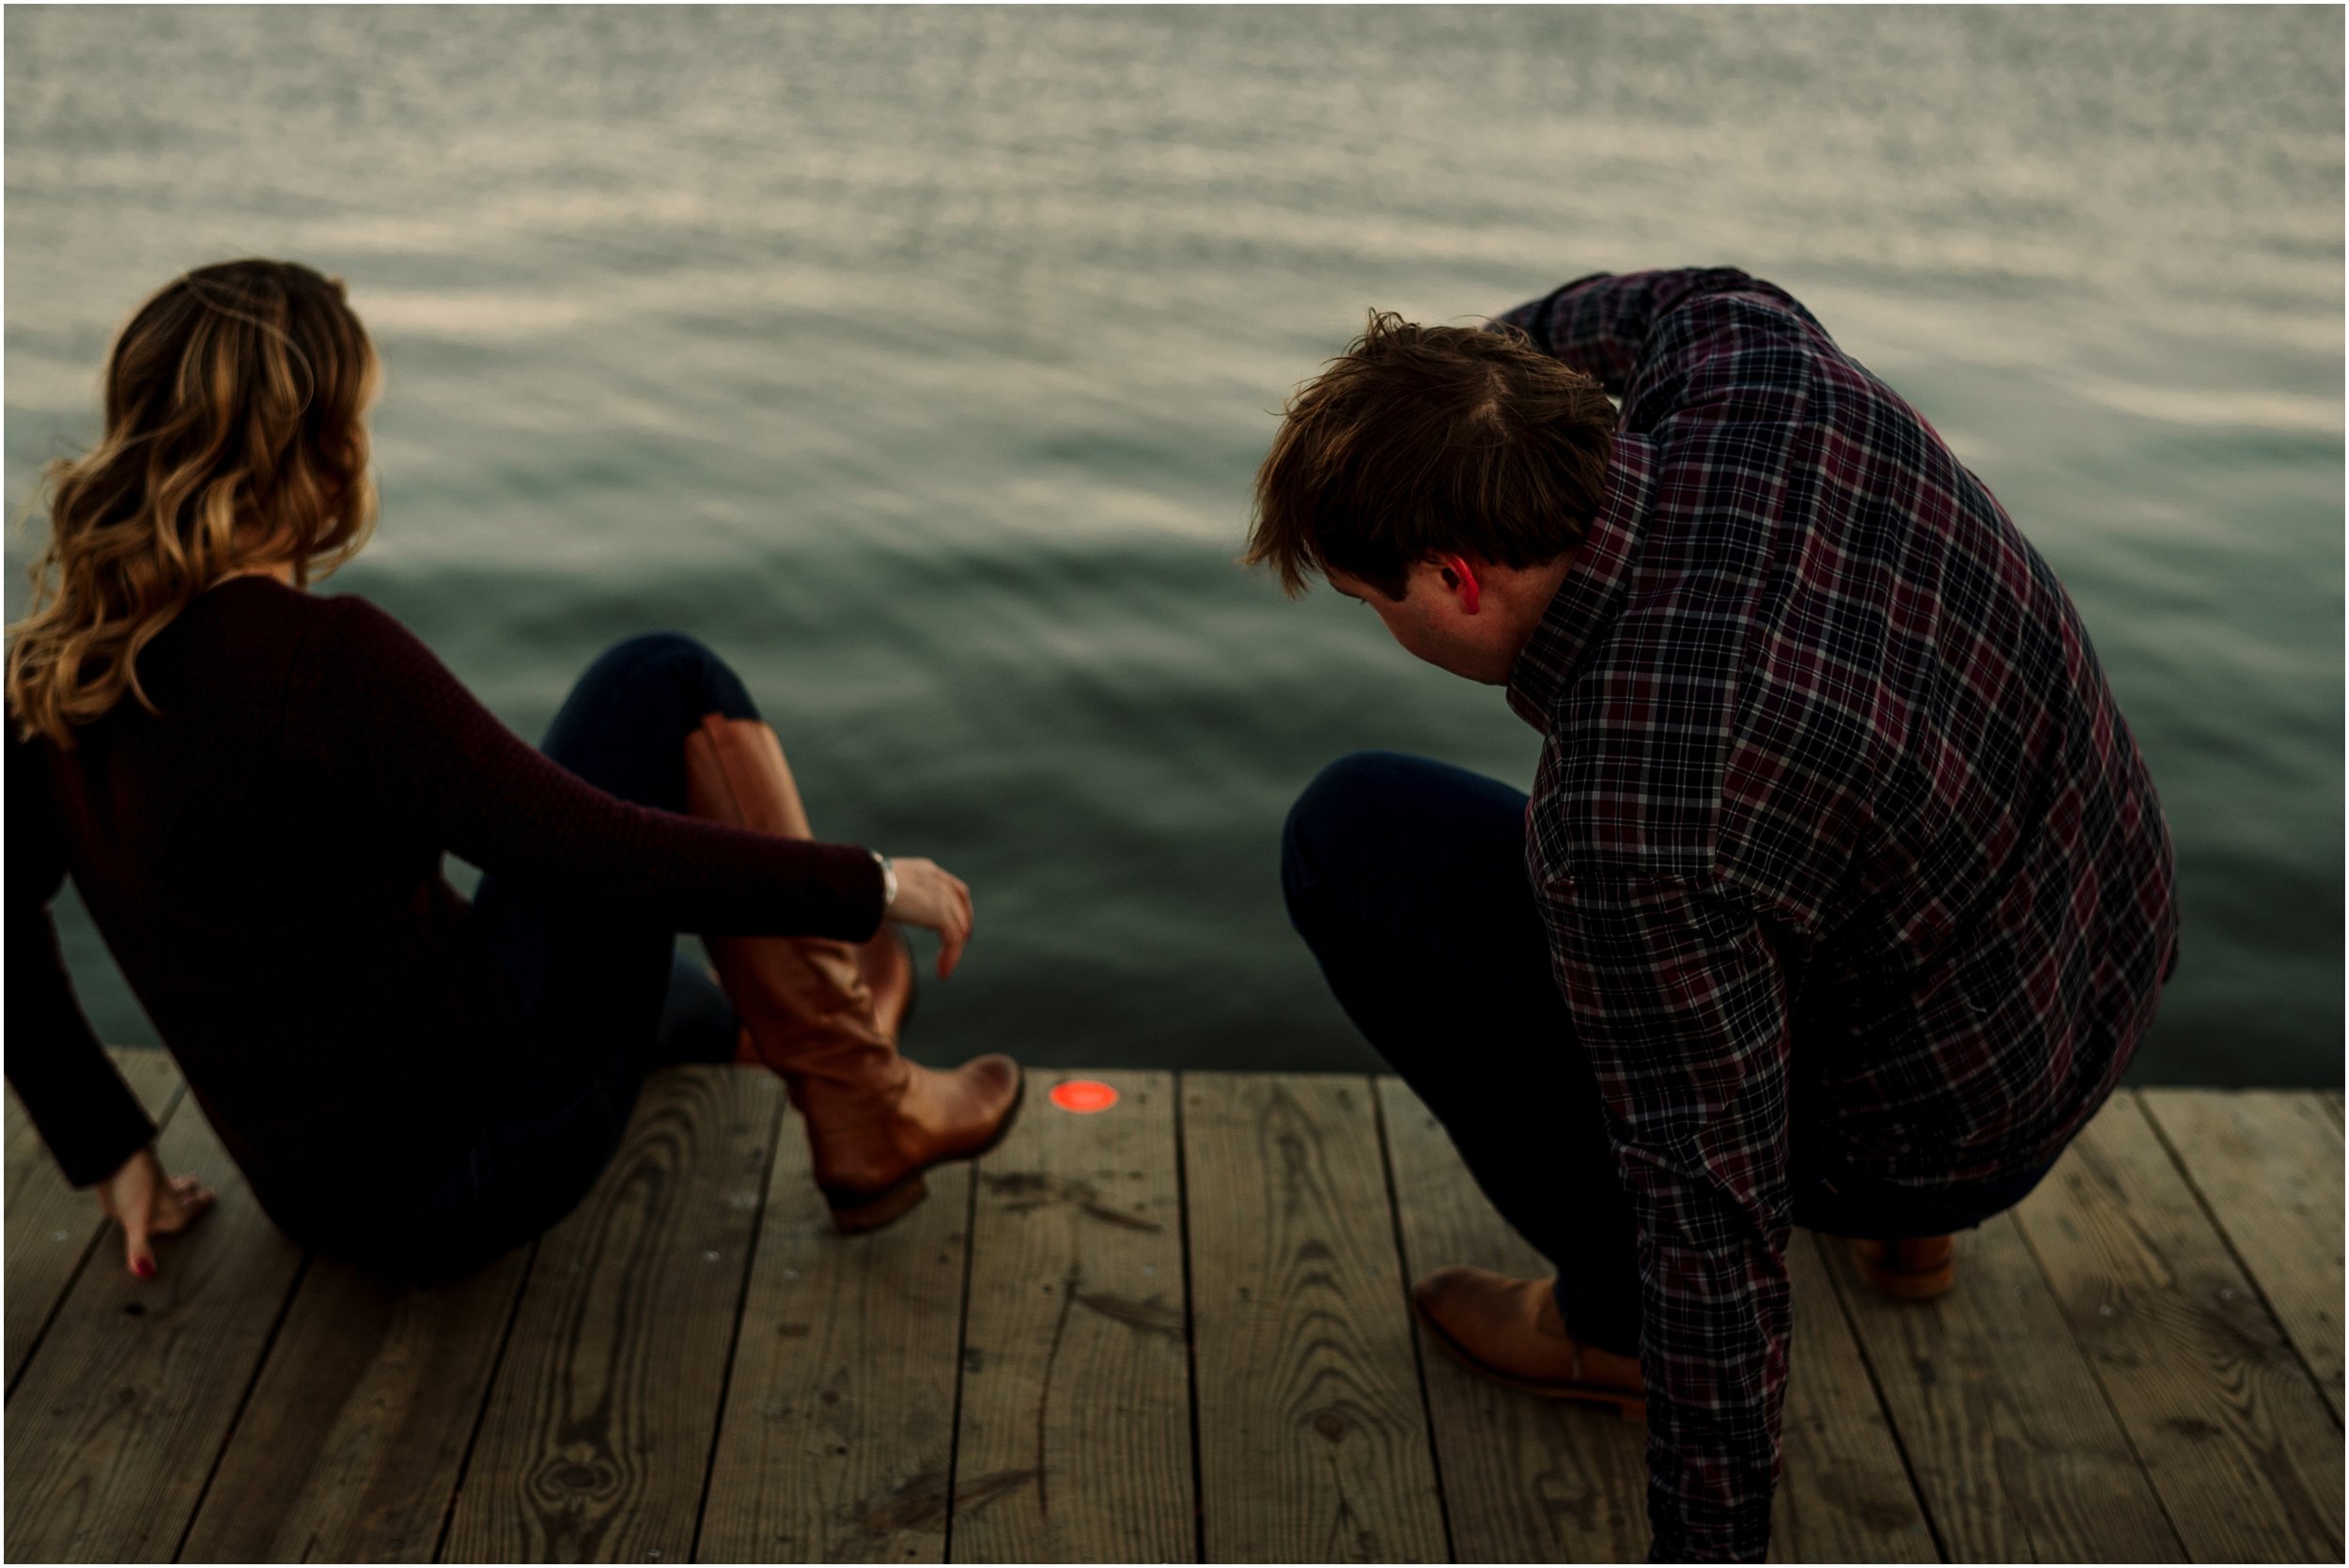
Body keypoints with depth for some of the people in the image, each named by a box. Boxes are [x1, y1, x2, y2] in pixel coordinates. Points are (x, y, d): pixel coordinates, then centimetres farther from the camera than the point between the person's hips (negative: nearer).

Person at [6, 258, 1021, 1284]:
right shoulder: (317, 658, -25)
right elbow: (602, 859, -22)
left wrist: (108, 1153, 17)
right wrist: (871, 885, -10)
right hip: (479, 1152, -8)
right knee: (668, 688, 0)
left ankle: (734, 1025, 68)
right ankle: (863, 1115, 4)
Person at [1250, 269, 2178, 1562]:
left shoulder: (1624, 826, -36)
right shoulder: (1757, 369, -16)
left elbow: (1716, 1214, -28)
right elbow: (1702, 298, 11)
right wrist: (1482, 357, 15)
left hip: (1932, 1125, -7)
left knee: (1353, 843, -10)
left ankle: (1618, 1318, 5)